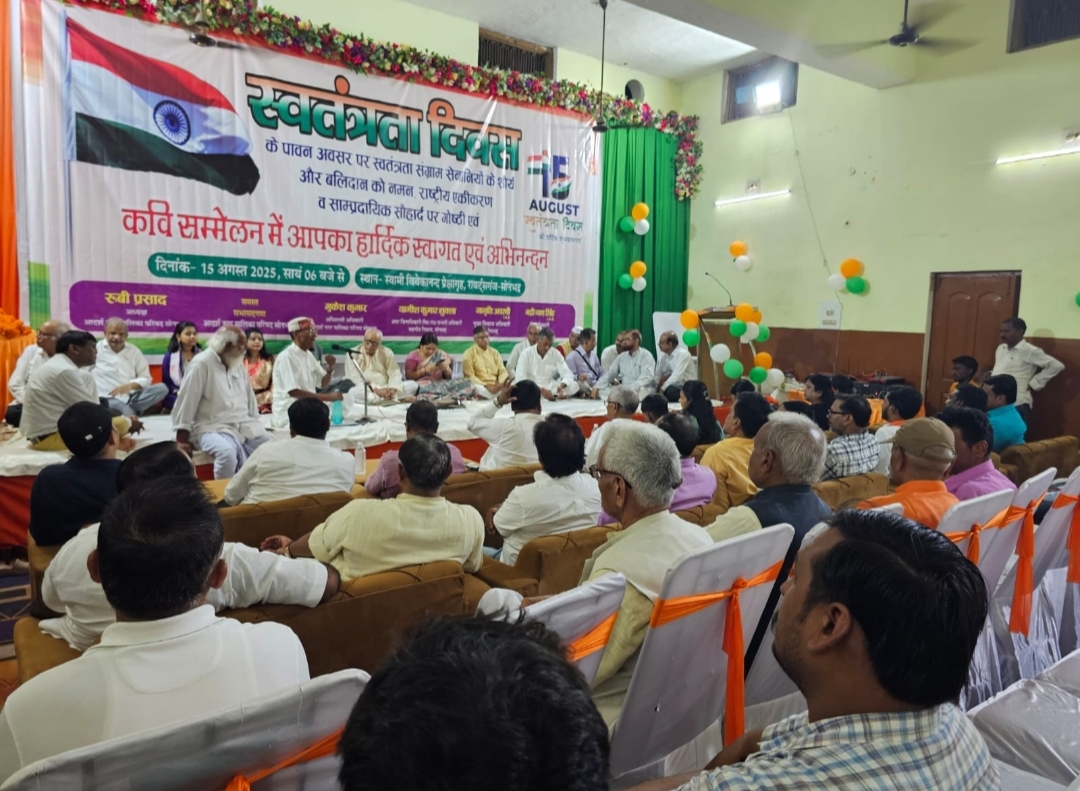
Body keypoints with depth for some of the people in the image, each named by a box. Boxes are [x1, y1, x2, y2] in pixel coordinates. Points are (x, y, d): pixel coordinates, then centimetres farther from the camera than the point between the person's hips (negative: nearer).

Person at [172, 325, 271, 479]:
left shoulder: (238, 363, 10)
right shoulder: (202, 364, -12)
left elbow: (249, 396, 19)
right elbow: (186, 402, -11)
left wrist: (255, 423, 17)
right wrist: (182, 439, -10)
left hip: (244, 425, 7)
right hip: (212, 428, -7)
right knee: (227, 452, -36)